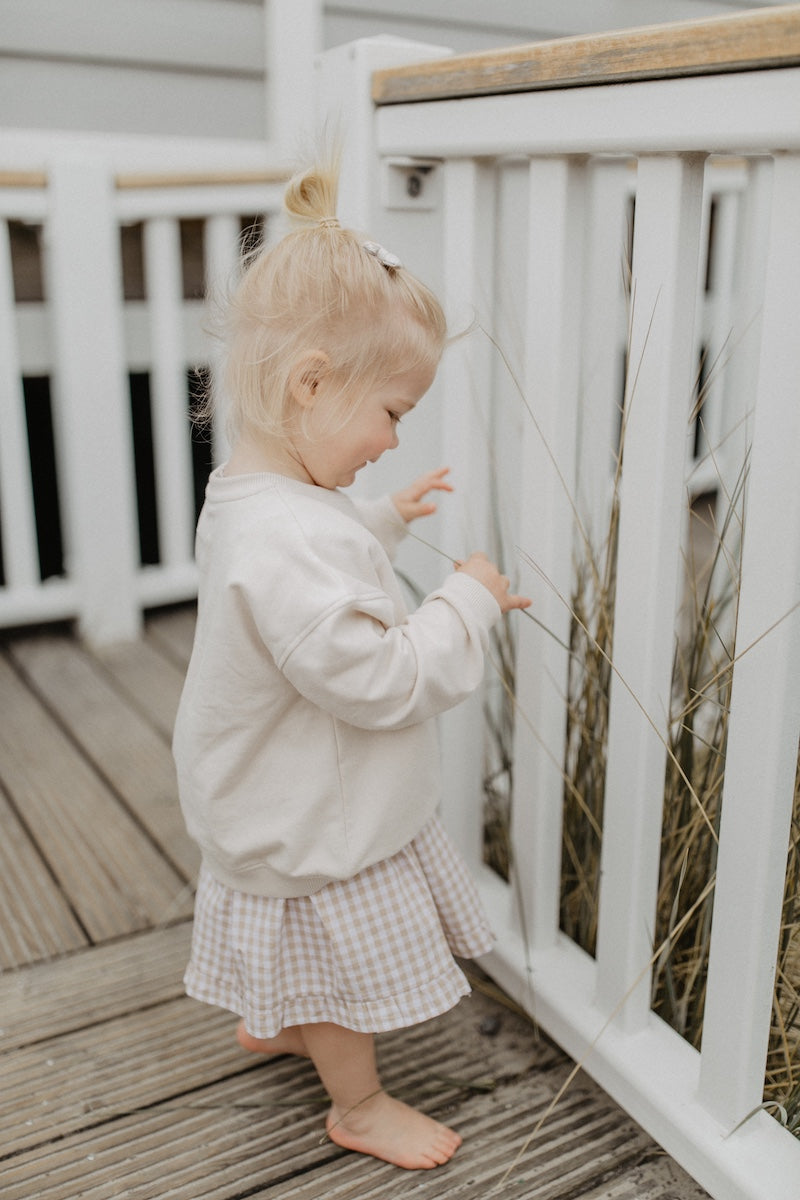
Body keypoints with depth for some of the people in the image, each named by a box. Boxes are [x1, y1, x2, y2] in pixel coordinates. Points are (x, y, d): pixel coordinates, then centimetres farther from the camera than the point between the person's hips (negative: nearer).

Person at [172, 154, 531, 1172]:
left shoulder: (251, 492, -4)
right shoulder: (290, 542, -38)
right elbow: (378, 680, -34)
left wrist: (384, 522, 12)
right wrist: (467, 604, -24)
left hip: (283, 804, 10)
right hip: (316, 825, -9)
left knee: (303, 957, 33)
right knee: (346, 966, 16)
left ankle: (269, 1023, 58)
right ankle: (359, 1105, 40)